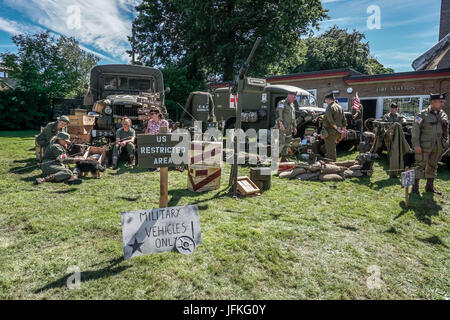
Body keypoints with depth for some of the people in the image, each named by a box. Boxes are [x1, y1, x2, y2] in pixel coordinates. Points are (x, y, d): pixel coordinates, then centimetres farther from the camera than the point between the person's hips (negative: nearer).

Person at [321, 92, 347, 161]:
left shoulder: (330, 107, -12)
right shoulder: (340, 107, 14)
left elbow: (330, 121, -24)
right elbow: (344, 121, 16)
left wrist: (336, 128, -17)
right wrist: (343, 131, 21)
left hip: (330, 132, -9)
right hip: (337, 132, 9)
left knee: (330, 149, -4)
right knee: (333, 147, 21)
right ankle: (333, 161, 31)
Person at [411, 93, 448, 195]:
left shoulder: (443, 115, 11)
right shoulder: (423, 114, -7)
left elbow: (446, 130, 19)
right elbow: (415, 130, -11)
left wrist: (445, 142, 11)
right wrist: (416, 144, -16)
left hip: (438, 146, 6)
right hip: (424, 146, -6)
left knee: (433, 166, 13)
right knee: (420, 165, -4)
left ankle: (430, 186, 23)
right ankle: (415, 186, 4)